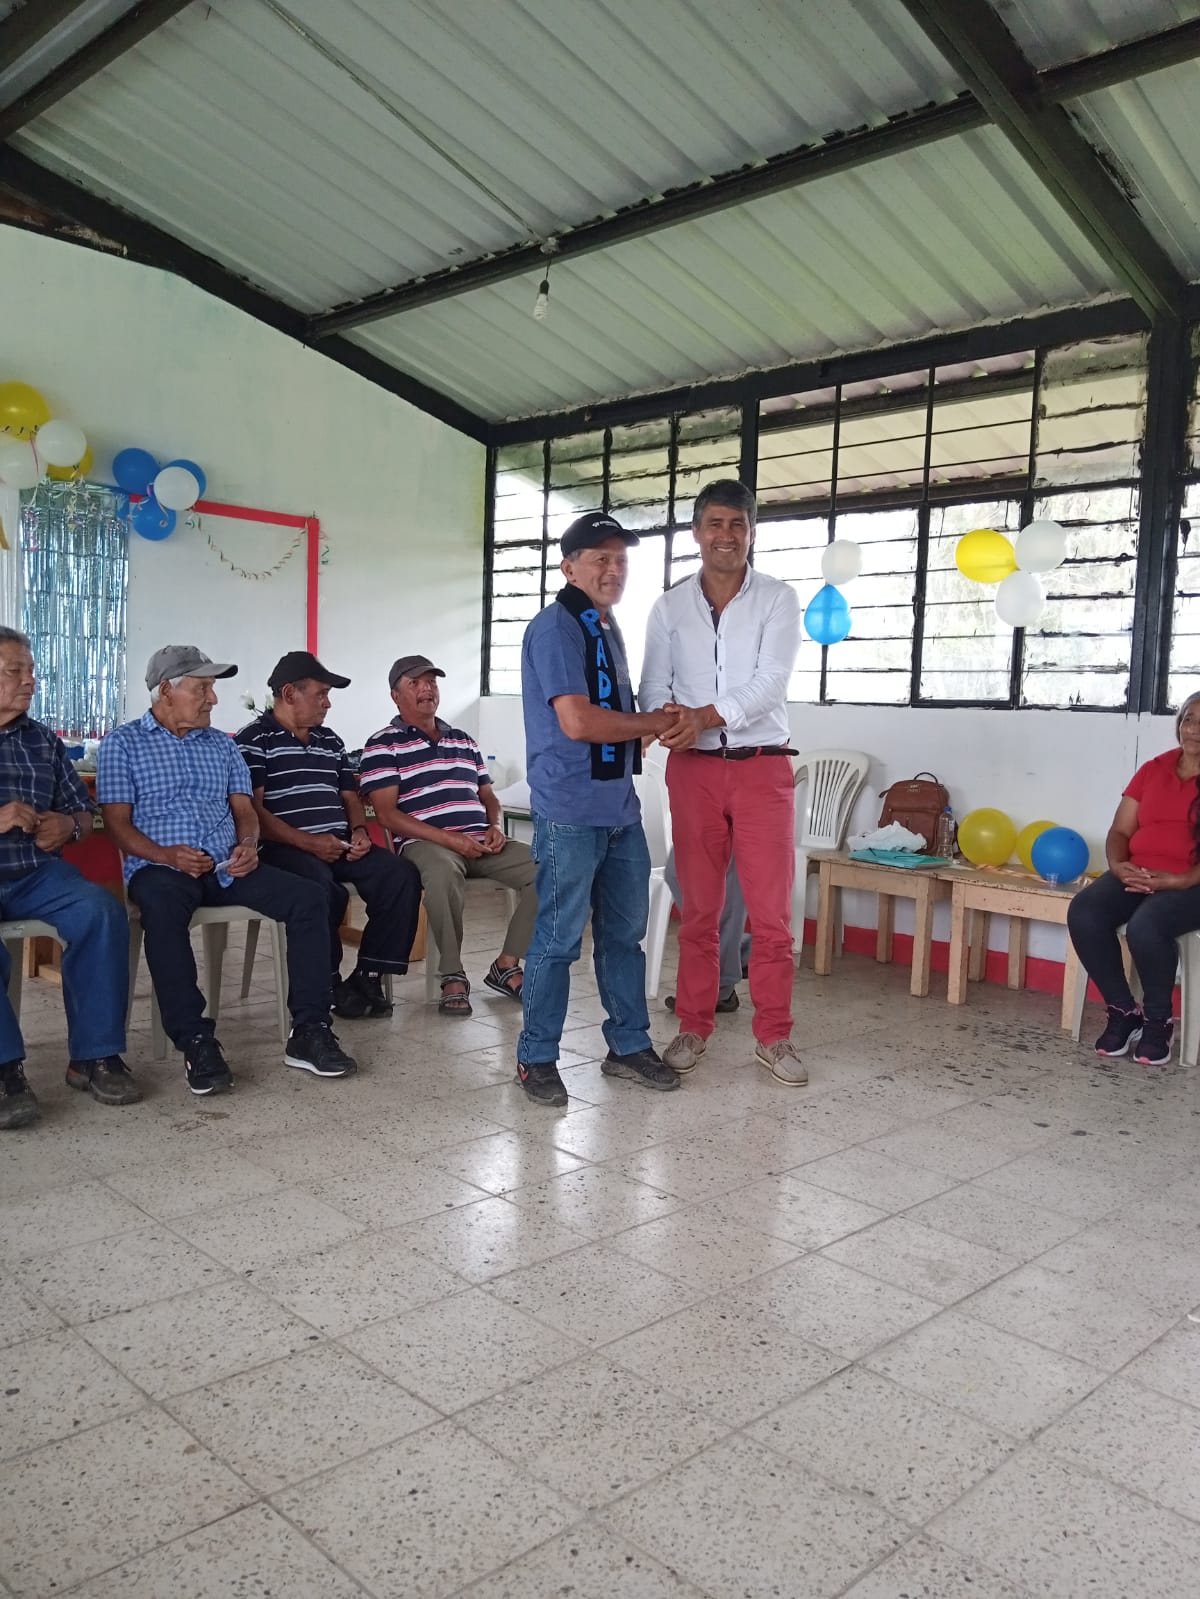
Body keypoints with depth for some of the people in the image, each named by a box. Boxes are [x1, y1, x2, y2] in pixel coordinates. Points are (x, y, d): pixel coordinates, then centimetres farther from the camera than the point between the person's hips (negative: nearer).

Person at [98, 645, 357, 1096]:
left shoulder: (222, 745, 20)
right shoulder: (123, 743, 7)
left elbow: (244, 809, 15)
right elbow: (117, 822, -1)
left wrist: (248, 844, -9)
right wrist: (166, 854, -19)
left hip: (227, 867, 4)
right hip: (159, 866, -4)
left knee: (307, 898, -19)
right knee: (162, 909, -40)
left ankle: (309, 1032, -19)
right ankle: (196, 1041, -34)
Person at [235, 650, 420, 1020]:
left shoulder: (330, 741, 23)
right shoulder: (254, 741, 1)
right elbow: (252, 810, -8)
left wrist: (359, 830, 2)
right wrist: (308, 842, -18)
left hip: (340, 845, 7)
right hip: (285, 848, -6)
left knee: (401, 875, -17)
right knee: (324, 890, -36)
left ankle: (368, 976, -11)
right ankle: (329, 984, -14)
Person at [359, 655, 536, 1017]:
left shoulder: (464, 741, 23)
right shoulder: (382, 745, 4)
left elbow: (488, 796, 26)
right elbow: (387, 813, -6)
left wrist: (495, 826, 1)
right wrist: (449, 839, -16)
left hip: (480, 843, 6)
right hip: (427, 844, -6)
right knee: (444, 872, -41)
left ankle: (506, 966, -4)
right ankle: (452, 975, -22)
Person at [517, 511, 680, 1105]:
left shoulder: (607, 628, 18)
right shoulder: (556, 627, -11)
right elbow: (577, 721, -21)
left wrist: (643, 731, 5)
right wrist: (655, 722, -9)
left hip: (621, 808, 9)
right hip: (571, 812, -9)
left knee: (626, 933, 14)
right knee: (558, 939, 0)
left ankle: (628, 1046, 26)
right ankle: (536, 1058, 14)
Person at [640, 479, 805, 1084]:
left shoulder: (777, 599, 1)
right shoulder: (670, 606, 8)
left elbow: (770, 682, -11)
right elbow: (653, 687, 3)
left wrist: (706, 716, -23)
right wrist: (666, 715, -20)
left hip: (762, 766, -1)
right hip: (693, 768, 2)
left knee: (772, 910, -1)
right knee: (698, 907, 8)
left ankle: (773, 1036, 12)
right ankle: (693, 1027, 19)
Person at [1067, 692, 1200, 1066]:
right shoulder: (1154, 769, 13)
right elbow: (1120, 830, 11)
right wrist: (1118, 866, -9)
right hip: (1136, 876, 5)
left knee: (1145, 926, -35)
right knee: (1082, 913, -24)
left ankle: (1157, 1021, -8)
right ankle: (1123, 1011, -7)